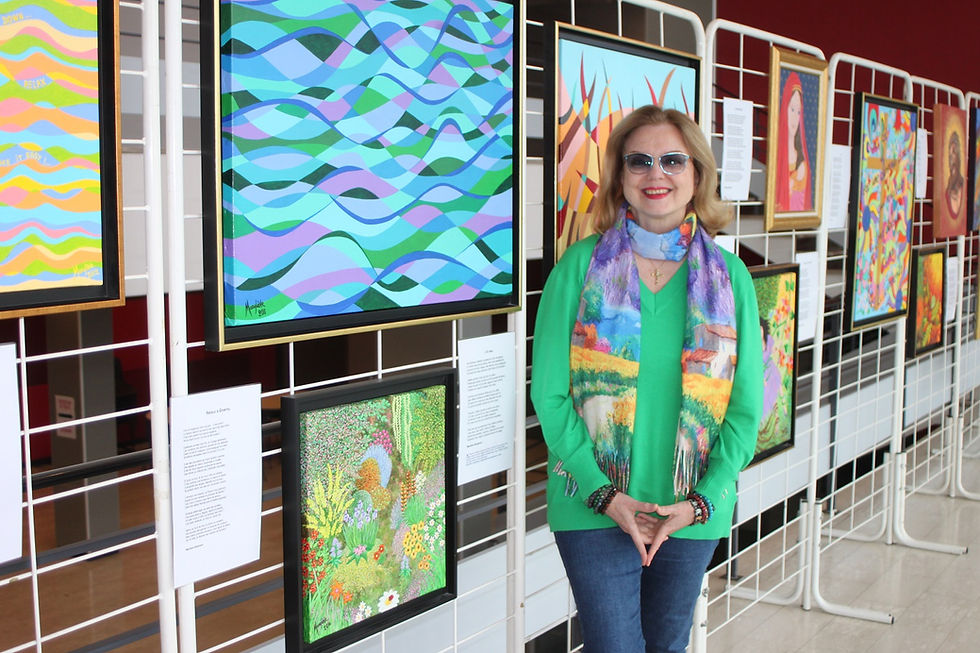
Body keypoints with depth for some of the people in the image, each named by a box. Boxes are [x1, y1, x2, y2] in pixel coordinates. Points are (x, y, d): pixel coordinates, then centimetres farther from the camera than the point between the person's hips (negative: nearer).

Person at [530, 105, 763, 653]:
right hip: (594, 510, -2)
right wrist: (606, 495, -14)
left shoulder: (728, 275, 1)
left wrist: (702, 499, -10)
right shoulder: (580, 266, -5)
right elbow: (549, 394, -7)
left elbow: (746, 405, 2)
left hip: (694, 512, 3)